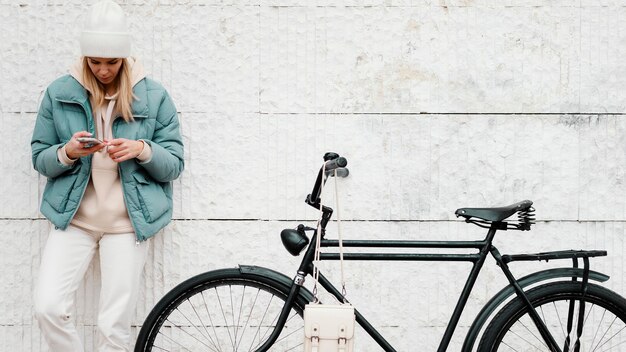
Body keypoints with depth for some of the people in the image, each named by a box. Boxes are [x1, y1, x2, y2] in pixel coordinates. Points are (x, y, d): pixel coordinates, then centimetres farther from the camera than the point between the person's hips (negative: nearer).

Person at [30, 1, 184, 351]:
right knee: (48, 308, -15)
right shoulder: (59, 93, 2)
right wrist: (67, 152, -16)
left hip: (128, 223, -1)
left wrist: (142, 150, -18)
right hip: (73, 218, 1)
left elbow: (175, 164, 3)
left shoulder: (154, 96, 1)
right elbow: (40, 158, 6)